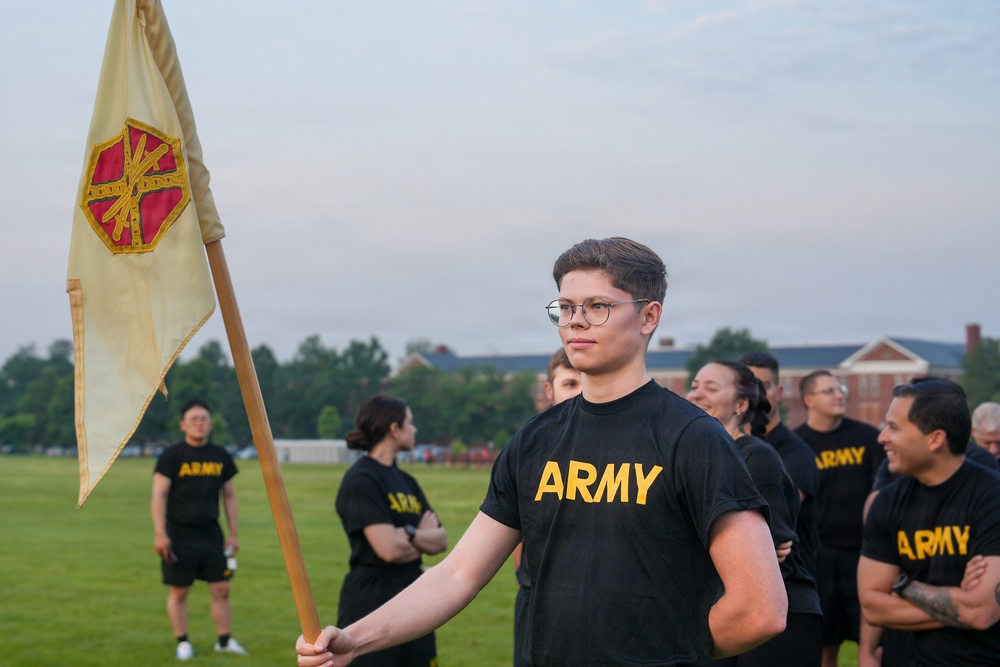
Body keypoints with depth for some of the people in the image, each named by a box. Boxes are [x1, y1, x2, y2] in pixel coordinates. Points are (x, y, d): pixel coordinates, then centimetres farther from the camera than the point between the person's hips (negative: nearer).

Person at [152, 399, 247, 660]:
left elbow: (229, 496, 14)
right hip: (179, 534, -4)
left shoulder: (220, 457, 8)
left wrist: (232, 534, 10)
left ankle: (225, 641, 14)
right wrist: (160, 534, -14)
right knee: (179, 591, 2)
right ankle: (183, 643, 14)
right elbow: (159, 495, -7)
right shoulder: (171, 456, -5)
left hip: (210, 533, 4)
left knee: (221, 589, 3)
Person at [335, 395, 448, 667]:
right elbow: (389, 548, -20)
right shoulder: (361, 480, -12)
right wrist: (424, 539, 0)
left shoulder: (405, 481, 13)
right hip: (371, 605, -8)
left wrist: (409, 534, -13)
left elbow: (441, 540, 7)